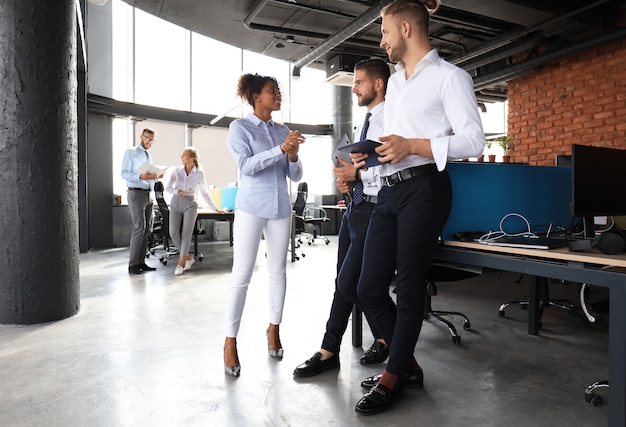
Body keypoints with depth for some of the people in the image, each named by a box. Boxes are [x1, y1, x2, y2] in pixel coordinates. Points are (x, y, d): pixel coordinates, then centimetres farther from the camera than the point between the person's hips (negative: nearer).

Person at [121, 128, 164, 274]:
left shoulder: (148, 156, 21)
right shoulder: (130, 152, -1)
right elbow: (124, 173, -10)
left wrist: (156, 176, 4)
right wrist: (141, 176, -24)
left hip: (148, 194, 8)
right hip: (136, 193, -8)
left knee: (146, 229, 6)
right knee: (139, 228, -13)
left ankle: (141, 262, 11)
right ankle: (132, 264, -7)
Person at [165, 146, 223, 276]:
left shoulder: (199, 173, 1)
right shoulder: (177, 171, 5)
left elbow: (205, 192, 9)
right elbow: (168, 187, 10)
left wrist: (215, 208, 10)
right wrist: (176, 191, -13)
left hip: (190, 203, -2)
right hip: (176, 203, 2)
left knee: (186, 233, -13)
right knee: (174, 233, -7)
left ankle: (180, 264, -6)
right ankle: (188, 257, 13)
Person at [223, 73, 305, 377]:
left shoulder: (284, 131, 13)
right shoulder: (240, 127, 1)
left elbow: (295, 176, 11)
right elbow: (246, 165, -14)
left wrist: (294, 156, -9)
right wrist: (281, 149, -22)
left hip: (281, 209, 5)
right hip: (251, 208, -4)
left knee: (278, 272, 9)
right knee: (242, 275, -5)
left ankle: (274, 328, 25)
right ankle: (230, 341, 4)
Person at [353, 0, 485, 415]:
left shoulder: (450, 77, 0)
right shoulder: (394, 82, 24)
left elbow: (474, 140, -9)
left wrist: (412, 146, -19)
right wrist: (372, 155, 9)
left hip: (423, 189, -7)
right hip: (389, 191, 8)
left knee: (409, 289, -1)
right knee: (370, 288, 5)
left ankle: (392, 378, 15)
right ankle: (406, 360, 25)